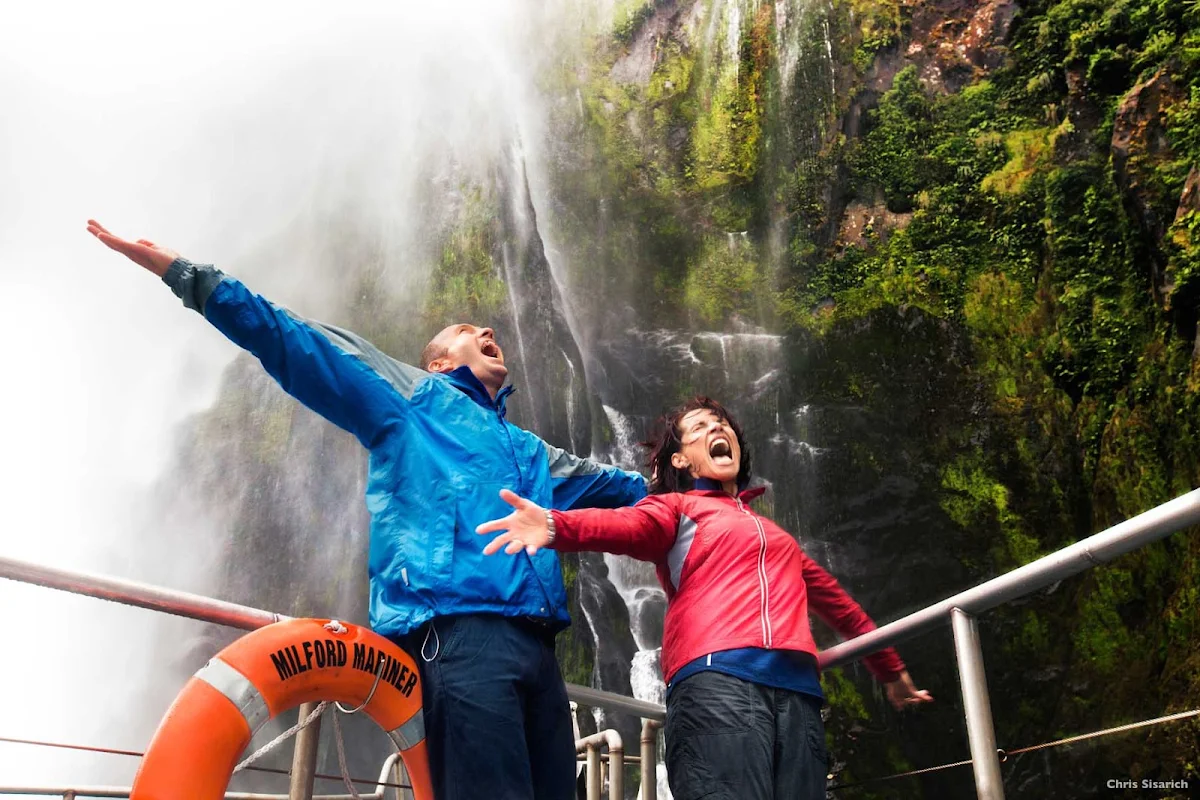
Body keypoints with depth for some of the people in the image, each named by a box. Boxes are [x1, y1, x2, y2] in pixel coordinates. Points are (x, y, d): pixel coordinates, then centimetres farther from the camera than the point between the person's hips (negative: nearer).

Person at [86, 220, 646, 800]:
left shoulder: (532, 454, 31)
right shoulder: (410, 403, 16)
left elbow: (626, 490, 42)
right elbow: (293, 345, 11)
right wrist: (185, 274, 6)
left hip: (535, 648, 6)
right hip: (458, 636, -6)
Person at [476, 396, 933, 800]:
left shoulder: (774, 532, 34)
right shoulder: (677, 507, 16)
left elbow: (835, 599, 42)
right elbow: (627, 525, -6)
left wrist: (891, 669, 50)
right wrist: (556, 525, -28)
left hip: (797, 689, 5)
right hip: (717, 678, -5)